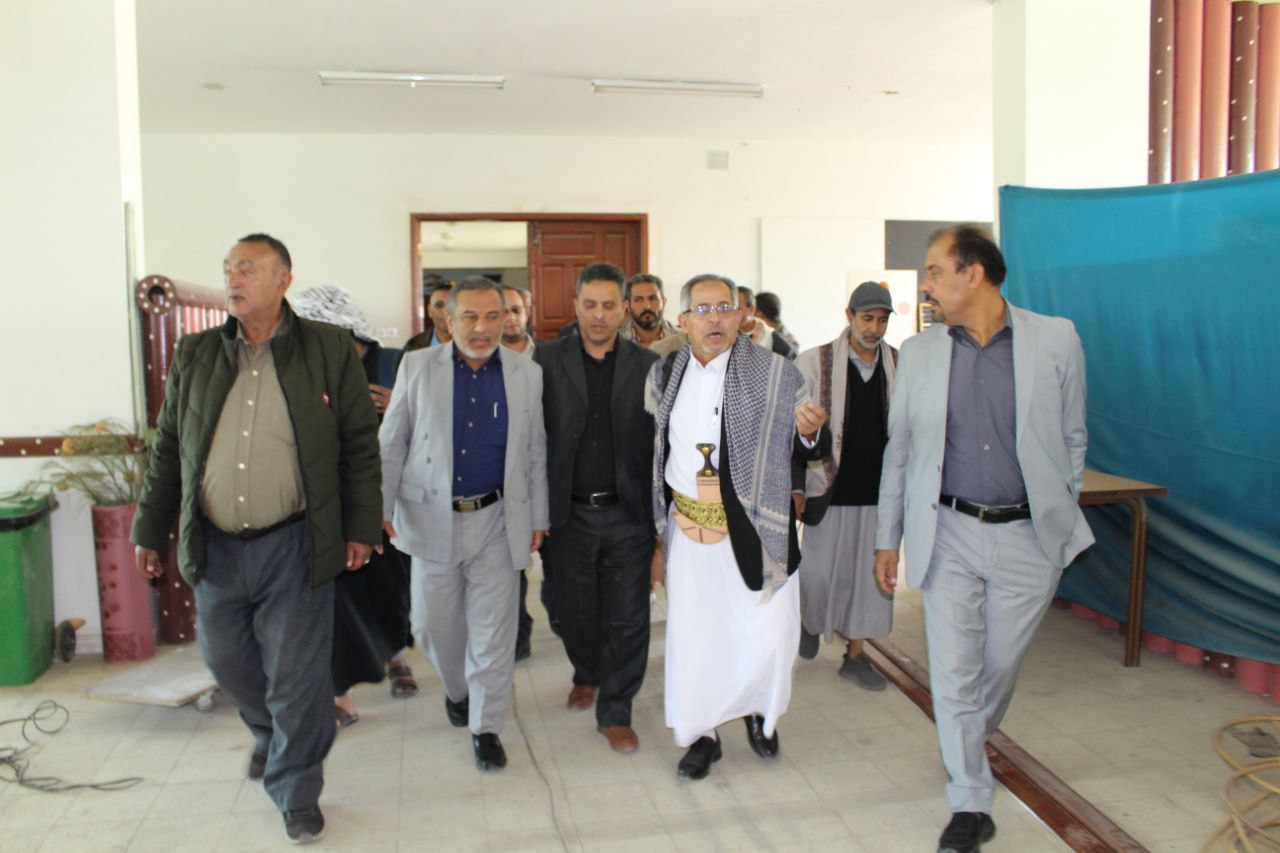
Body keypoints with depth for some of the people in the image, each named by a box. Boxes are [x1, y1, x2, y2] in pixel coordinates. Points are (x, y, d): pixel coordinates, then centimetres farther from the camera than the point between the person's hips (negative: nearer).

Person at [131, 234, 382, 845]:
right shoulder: (194, 354, 6)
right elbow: (168, 448, 11)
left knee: (296, 675, 3)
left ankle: (297, 792, 24)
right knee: (226, 660, 18)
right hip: (214, 547, 4)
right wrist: (150, 530, 12)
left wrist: (361, 527, -3)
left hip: (294, 546, -4)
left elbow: (360, 443, -1)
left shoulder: (329, 350, -3)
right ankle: (270, 735, 48)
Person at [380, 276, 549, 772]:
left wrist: (537, 519, 6)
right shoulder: (416, 367, 1)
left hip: (497, 522, 0)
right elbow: (391, 444, 4)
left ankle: (486, 727, 19)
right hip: (433, 520, 1)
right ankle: (458, 689, 41)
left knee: (493, 630, 3)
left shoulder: (527, 375, 2)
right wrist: (380, 509, -1)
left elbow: (535, 453, 7)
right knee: (433, 622, 12)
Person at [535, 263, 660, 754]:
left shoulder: (648, 366, 2)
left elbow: (661, 443, 2)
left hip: (628, 514, 0)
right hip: (568, 514, 1)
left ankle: (615, 712, 23)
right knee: (574, 613, 14)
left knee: (627, 618, 4)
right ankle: (587, 676, 44)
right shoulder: (548, 361, 1)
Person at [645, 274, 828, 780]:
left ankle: (759, 711, 35)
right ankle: (701, 734, 29)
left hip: (755, 529, -2)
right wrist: (655, 527, 10)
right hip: (688, 528, 2)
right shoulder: (663, 376, 6)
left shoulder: (776, 373, -4)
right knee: (692, 633, 8)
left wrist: (811, 432, -23)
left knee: (768, 634, 4)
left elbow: (807, 450, -1)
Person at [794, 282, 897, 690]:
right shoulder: (814, 363, -6)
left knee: (869, 574, 10)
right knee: (818, 572, 6)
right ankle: (812, 621, 38)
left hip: (879, 490, 3)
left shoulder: (900, 366, 2)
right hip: (830, 488, -2)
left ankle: (855, 655, 26)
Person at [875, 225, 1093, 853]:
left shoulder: (1055, 339, -3)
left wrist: (1060, 517, 8)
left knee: (1000, 666, 13)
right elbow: (899, 449, 8)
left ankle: (975, 743, 45)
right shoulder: (918, 352, 2)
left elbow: (1071, 438, 6)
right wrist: (888, 537, 9)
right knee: (953, 672, 2)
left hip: (1027, 537, 0)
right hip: (949, 533, 1)